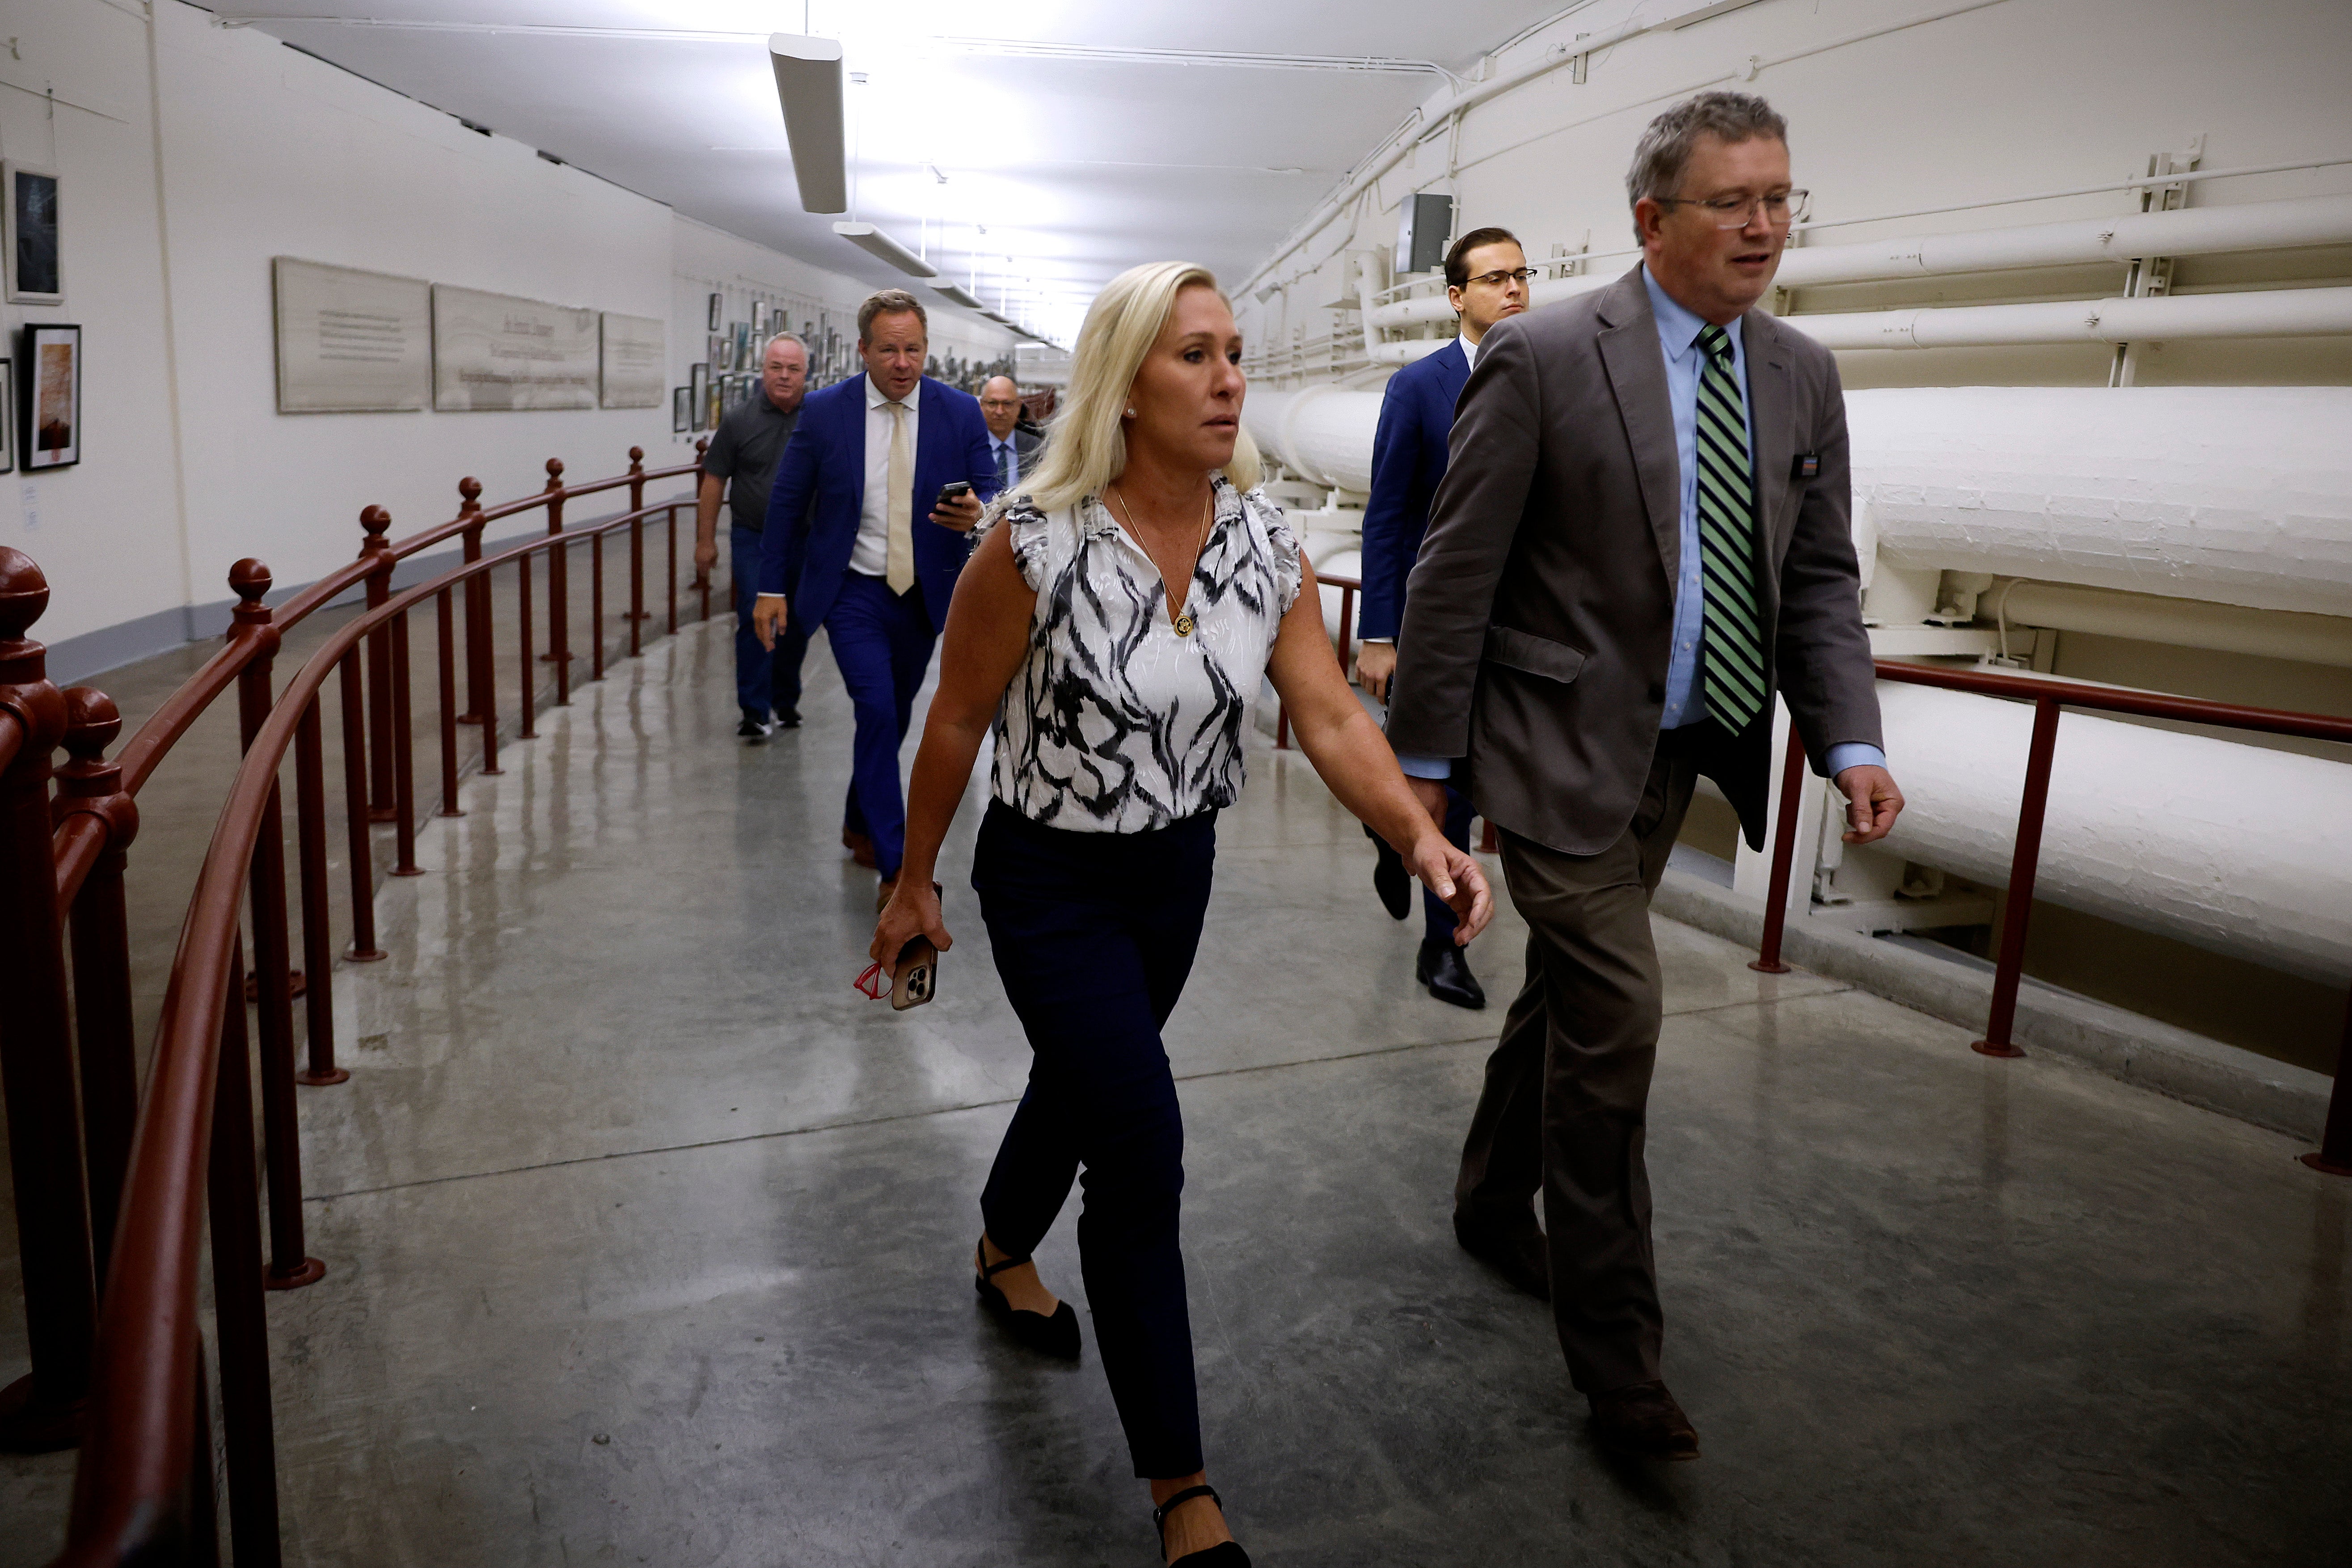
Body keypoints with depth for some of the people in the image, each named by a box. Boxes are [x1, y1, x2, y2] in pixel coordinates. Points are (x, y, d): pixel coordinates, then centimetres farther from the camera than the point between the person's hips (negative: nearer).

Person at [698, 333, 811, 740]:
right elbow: (714, 481, 1)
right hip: (752, 539, -1)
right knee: (755, 620, -8)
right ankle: (755, 711, -4)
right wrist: (706, 540, -1)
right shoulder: (740, 420, -2)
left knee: (796, 624, 10)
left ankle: (784, 702, 28)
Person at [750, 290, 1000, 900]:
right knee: (877, 714, -14)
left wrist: (975, 513, -27)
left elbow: (989, 494, -2)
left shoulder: (960, 412, -3)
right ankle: (895, 867, -9)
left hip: (923, 596, 3)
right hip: (852, 593, -3)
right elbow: (787, 502, 0)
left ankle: (859, 826, 39)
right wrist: (772, 586, -2)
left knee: (893, 717, 16)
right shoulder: (824, 411, -6)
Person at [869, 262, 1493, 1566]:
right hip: (1051, 881, -5)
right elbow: (955, 726, -11)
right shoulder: (1034, 544, -23)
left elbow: (1330, 719, -13)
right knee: (1142, 1152, -8)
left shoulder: (1263, 539, -9)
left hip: (1177, 869, 5)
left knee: (1086, 1082, 25)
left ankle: (1003, 1255, 58)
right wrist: (913, 886, -3)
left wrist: (1420, 834, -30)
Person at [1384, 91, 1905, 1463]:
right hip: (1562, 746, -6)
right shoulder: (1544, 358, -12)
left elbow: (1819, 580, 7)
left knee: (1571, 994, 19)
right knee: (1616, 1018, -8)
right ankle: (1615, 1345, 7)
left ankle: (1494, 1205, 41)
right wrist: (1422, 757, -9)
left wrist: (1852, 743, -7)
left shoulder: (1804, 378, 6)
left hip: (1682, 752, 7)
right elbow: (1457, 569, -11)